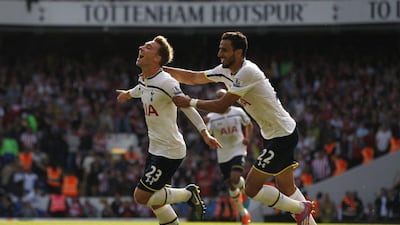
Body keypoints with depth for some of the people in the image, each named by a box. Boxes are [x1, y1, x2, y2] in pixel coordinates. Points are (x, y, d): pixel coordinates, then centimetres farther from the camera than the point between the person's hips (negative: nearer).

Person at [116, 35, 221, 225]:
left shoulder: (165, 82, -21)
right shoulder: (144, 81, 6)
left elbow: (187, 106, -23)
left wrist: (204, 133, -33)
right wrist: (128, 94, 53)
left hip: (169, 151, -9)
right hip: (155, 149, 9)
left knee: (141, 197, -8)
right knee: (155, 202, 11)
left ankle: (189, 194, 7)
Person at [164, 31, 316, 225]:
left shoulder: (247, 72, -24)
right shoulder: (226, 70, 4)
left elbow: (222, 106, -24)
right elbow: (193, 78, 13)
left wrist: (191, 103, -15)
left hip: (282, 136, -10)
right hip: (274, 135, 10)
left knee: (252, 188, -8)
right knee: (286, 188, 15)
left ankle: (301, 209, 6)